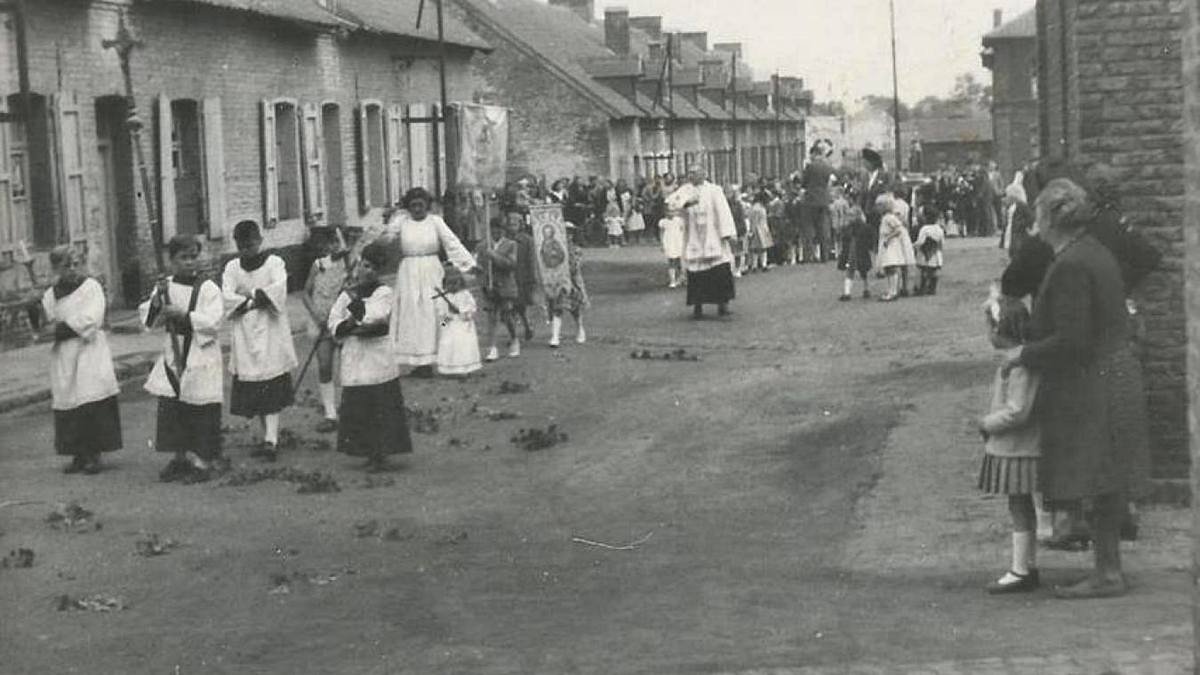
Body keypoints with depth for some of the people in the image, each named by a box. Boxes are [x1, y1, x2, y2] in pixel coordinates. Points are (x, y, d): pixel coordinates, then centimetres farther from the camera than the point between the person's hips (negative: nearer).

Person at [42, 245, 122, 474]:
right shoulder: (50, 294, 12)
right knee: (69, 409, 2)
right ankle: (79, 455, 9)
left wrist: (60, 328, -10)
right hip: (63, 358, 4)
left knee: (93, 408, -8)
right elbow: (46, 325, 12)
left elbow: (90, 322, -12)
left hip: (90, 354, -4)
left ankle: (94, 455, -3)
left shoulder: (91, 287, -2)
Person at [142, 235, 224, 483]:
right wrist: (156, 302, -13)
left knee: (201, 413, -3)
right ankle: (179, 457, 15)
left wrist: (182, 315, -22)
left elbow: (213, 321, -17)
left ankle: (202, 461, 5)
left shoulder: (208, 288, -6)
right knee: (171, 410, 3)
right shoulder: (164, 287, 8)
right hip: (173, 358, 4)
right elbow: (147, 319, 6)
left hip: (201, 360, -4)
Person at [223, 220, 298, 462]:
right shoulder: (232, 267, 8)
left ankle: (271, 440, -16)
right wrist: (257, 300, -15)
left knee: (271, 391, -10)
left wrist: (250, 294, -13)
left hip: (271, 334, -3)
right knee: (253, 393, 5)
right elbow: (227, 297, -7)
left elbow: (279, 289, -17)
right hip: (245, 336, 4)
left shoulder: (274, 263, 1)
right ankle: (270, 437, 15)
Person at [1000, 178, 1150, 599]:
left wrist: (1024, 355, -10)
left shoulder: (1069, 267, -20)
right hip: (1115, 376, 10)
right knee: (1106, 484, 15)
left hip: (1089, 386, -10)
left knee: (1096, 486, -3)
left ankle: (1107, 574, 2)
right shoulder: (1097, 254, 11)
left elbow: (1071, 341, -24)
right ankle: (1110, 567, 22)